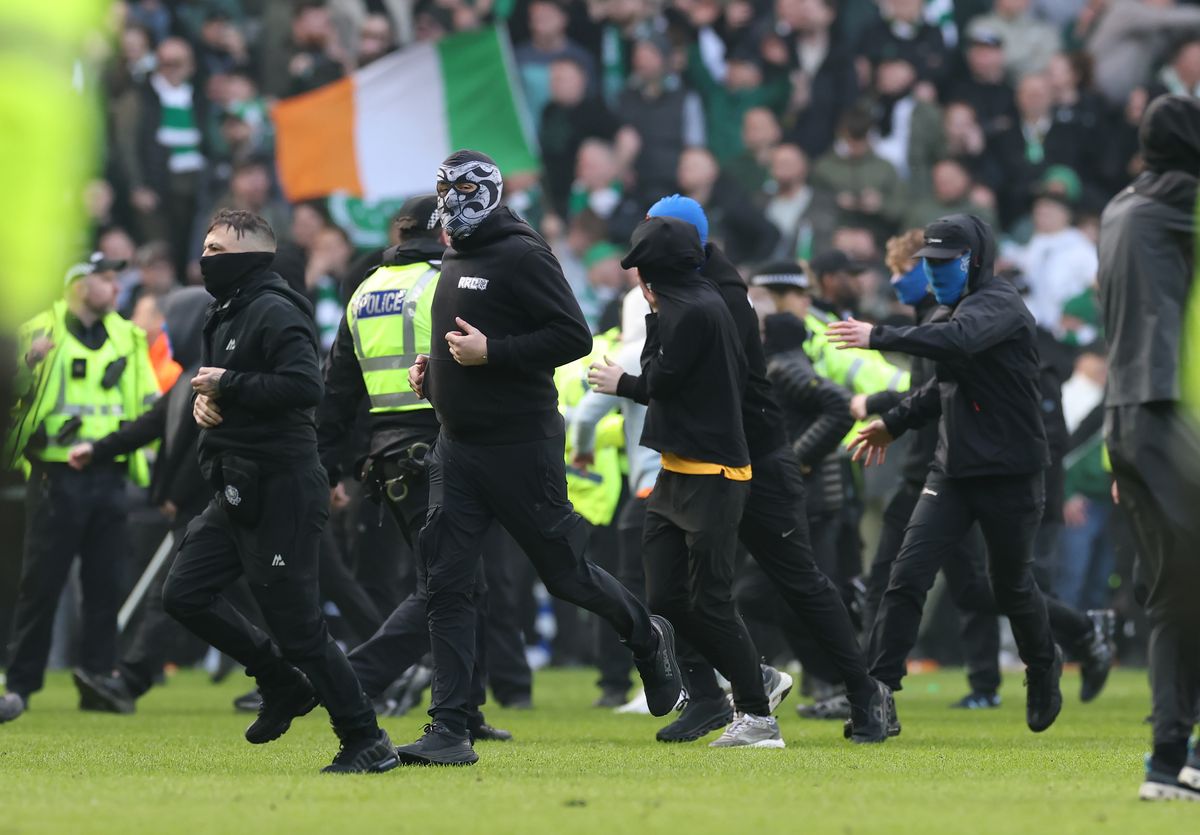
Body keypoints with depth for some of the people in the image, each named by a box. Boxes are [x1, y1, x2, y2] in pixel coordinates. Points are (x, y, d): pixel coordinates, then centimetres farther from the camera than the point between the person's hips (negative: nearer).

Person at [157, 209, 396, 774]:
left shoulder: (276, 313, -13)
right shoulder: (227, 315, 18)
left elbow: (304, 386, -26)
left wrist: (228, 385, -18)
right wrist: (204, 398, 4)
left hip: (280, 491, -10)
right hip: (238, 492, 10)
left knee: (295, 621, -8)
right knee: (184, 595, 5)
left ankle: (365, 741, 0)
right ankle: (283, 684, 18)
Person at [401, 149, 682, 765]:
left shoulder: (521, 257, -11)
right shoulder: (455, 262, 15)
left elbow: (573, 338, -17)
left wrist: (491, 352, -22)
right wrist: (432, 370, 9)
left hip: (520, 446, -8)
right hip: (458, 447, 8)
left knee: (563, 573, 6)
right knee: (446, 584, -2)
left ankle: (647, 637, 34)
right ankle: (448, 730, -3)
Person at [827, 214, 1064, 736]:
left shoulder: (999, 306, -15)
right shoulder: (958, 311, 12)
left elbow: (956, 342, -37)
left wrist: (879, 337, -42)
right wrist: (895, 423, 22)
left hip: (1009, 474, -7)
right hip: (953, 472, 7)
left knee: (1011, 586, 9)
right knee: (907, 576, -9)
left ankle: (1043, 669, 38)